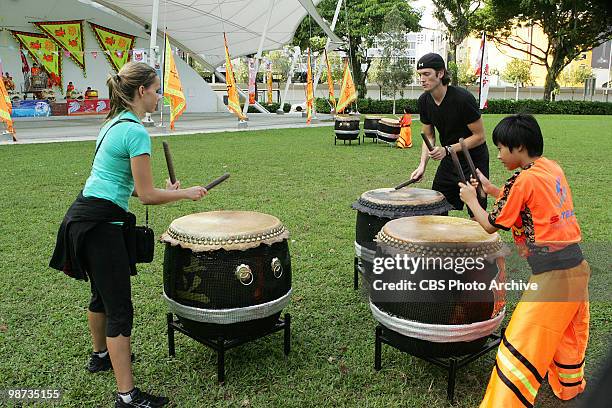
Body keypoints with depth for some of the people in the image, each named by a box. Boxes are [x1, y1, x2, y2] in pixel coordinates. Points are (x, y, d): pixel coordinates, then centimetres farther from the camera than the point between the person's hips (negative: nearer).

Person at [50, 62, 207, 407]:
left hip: (85, 215, 10)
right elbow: (147, 196, -17)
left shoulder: (114, 123, 13)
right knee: (119, 308, -5)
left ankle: (101, 355, 46)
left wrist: (163, 189, 16)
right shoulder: (136, 132, -17)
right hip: (101, 223, -10)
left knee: (103, 294, 26)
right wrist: (186, 193, -3)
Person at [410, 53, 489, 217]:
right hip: (448, 161, 6)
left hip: (474, 161, -6)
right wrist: (422, 164, -8)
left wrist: (447, 149, -25)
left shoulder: (463, 99, -23)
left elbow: (480, 136, -17)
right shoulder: (424, 101, -4)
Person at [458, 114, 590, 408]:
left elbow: (491, 225, -5)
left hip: (551, 272, -9)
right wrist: (491, 190, 20)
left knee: (521, 348, -3)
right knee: (566, 334, 28)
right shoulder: (553, 169, 10)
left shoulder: (524, 180, -14)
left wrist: (470, 199, 10)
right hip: (576, 265, 9)